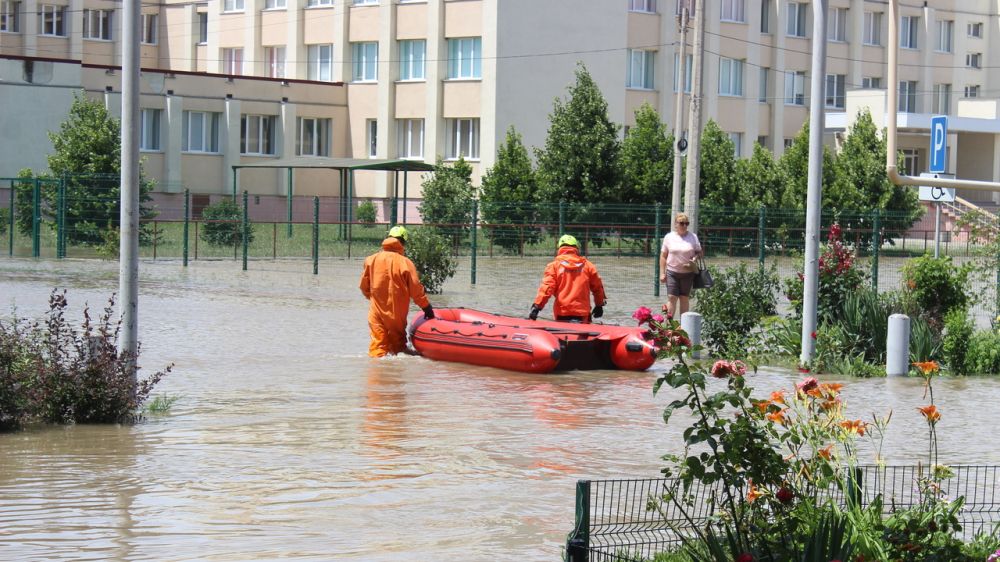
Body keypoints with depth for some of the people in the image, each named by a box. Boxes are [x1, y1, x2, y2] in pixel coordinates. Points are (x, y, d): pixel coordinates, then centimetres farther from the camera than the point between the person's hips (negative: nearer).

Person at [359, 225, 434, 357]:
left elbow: (364, 286, 7)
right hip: (396, 315, -2)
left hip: (376, 311, 2)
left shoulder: (371, 259, -1)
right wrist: (427, 307, 3)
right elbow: (416, 289, -9)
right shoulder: (405, 262, -11)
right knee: (398, 346, 14)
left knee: (378, 345, 2)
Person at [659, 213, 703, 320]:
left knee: (684, 298, 7)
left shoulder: (693, 237, 3)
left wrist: (695, 258, -15)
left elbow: (700, 252, 9)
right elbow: (663, 256, 3)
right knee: (672, 297, -8)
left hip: (688, 272, 1)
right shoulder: (669, 237, 1)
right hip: (672, 272, -1)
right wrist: (662, 273, -2)